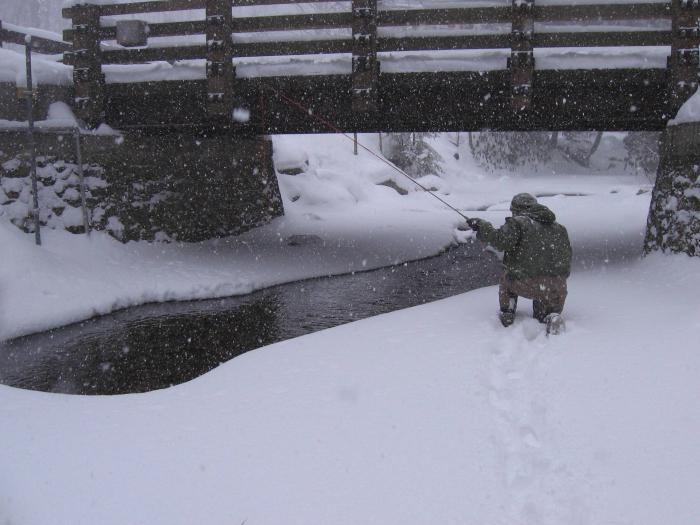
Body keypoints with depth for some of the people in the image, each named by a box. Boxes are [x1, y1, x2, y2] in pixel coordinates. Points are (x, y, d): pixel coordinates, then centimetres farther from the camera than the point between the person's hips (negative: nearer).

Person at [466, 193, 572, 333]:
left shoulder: (517, 223, 1)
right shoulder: (559, 229, 20)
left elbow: (502, 241, -16)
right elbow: (566, 260, 20)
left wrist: (482, 227, -3)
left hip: (524, 284, -4)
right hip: (556, 289, 4)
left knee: (506, 279, 31)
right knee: (541, 316, 28)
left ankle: (507, 312, 20)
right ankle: (553, 316, -4)